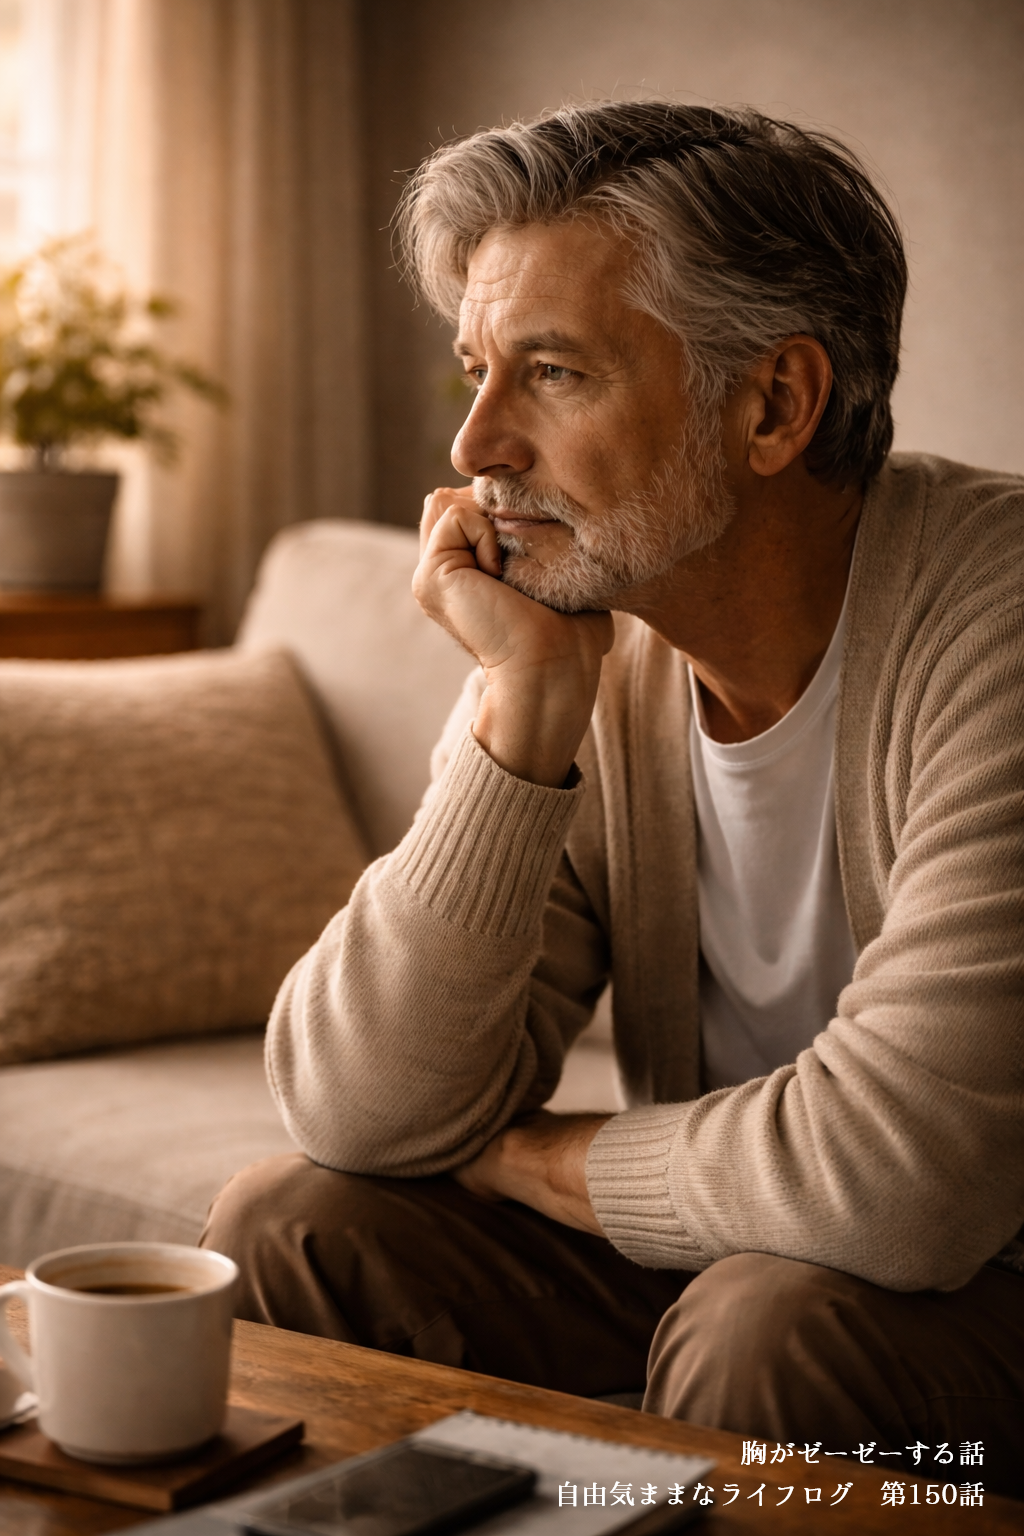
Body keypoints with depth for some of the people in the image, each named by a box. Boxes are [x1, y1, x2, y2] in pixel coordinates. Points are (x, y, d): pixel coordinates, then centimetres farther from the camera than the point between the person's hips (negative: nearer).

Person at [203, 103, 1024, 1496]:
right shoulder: (588, 641, -5)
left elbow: (897, 1169, -31)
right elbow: (359, 1117, -11)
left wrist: (516, 1157, -12)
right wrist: (530, 695, -20)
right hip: (712, 1257, 5)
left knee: (776, 1330, -33)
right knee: (295, 1226, -7)